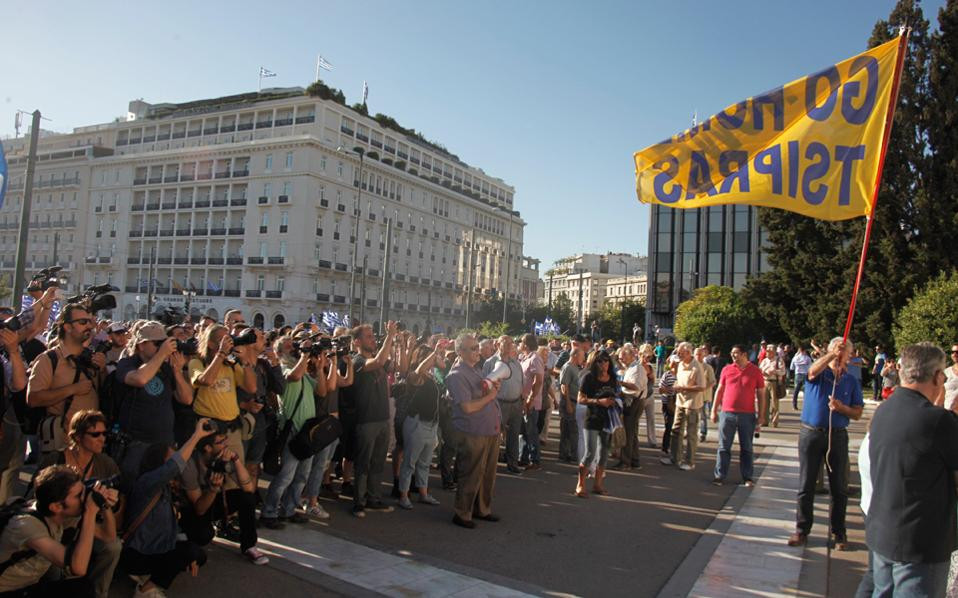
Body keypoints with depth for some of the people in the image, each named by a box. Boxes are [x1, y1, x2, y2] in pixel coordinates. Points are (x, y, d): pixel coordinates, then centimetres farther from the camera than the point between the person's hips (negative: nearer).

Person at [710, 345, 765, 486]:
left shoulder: (755, 371, 0)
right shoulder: (727, 369, 4)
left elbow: (760, 395, 3)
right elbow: (719, 391, 10)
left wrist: (761, 416, -1)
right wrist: (714, 411, 7)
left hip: (747, 416, -1)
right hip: (727, 414, 1)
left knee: (746, 448, 9)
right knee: (723, 447, 4)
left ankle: (747, 478, 19)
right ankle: (720, 476, 11)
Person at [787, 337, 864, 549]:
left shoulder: (852, 382, 8)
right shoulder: (818, 374, 1)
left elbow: (857, 413, 5)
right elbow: (813, 370, -25)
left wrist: (841, 407, -14)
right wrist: (831, 354, -37)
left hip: (838, 436, 2)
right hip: (811, 434, -2)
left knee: (839, 487, 6)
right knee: (806, 485, 4)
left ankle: (838, 532, 19)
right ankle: (802, 529, 14)